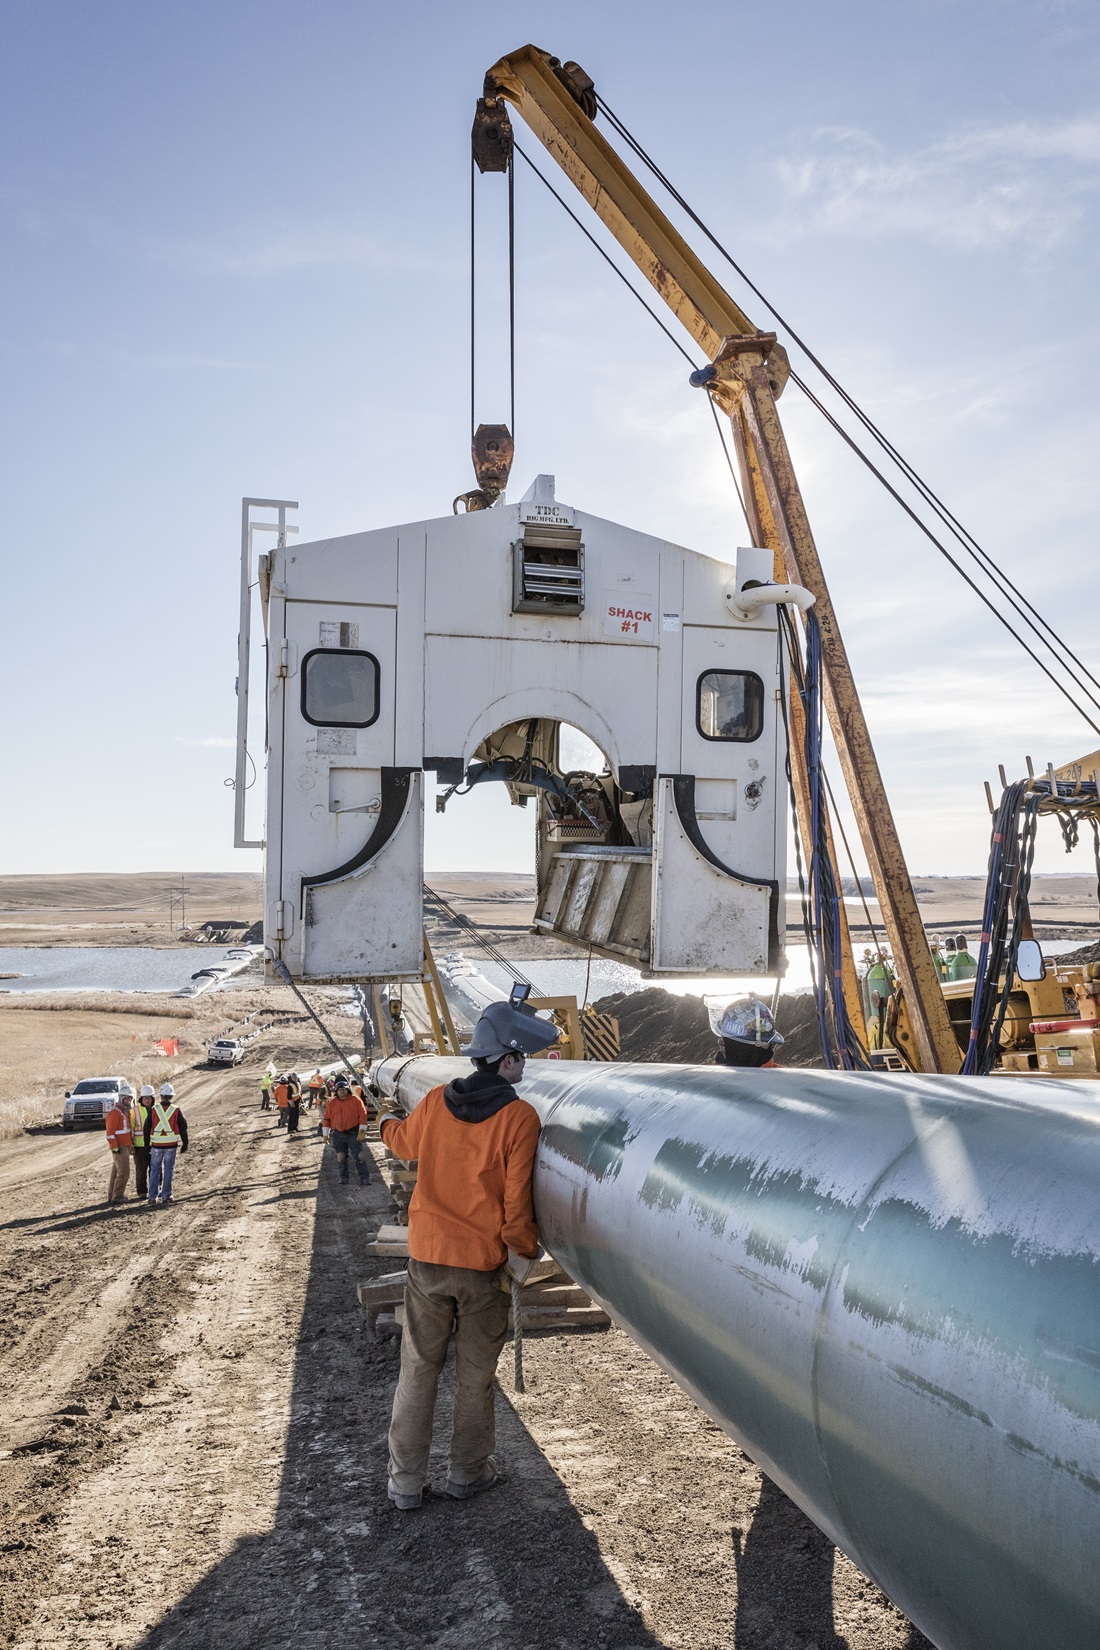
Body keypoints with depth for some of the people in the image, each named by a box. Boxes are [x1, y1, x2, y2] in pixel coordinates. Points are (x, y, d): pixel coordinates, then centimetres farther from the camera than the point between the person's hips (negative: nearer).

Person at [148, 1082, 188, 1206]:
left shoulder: (154, 1109, -3)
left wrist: (147, 1144, 13)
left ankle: (153, 1197, 6)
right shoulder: (176, 1110, -3)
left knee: (154, 1170, 8)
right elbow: (183, 1127, 2)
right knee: (168, 1170, 9)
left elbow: (147, 1128, 3)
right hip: (171, 1145, 0)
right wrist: (184, 1143, 12)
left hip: (156, 1145, 0)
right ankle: (166, 1196, 10)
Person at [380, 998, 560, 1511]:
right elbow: (516, 1200, -15)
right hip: (484, 1265, -3)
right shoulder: (519, 1117, -15)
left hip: (427, 1259, 3)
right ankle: (467, 1472, 29)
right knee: (475, 1374, 15)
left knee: (418, 1370, 13)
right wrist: (525, 1250, 3)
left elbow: (404, 1144, 19)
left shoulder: (435, 1102, -3)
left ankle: (404, 1482, 21)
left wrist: (389, 1123, 43)